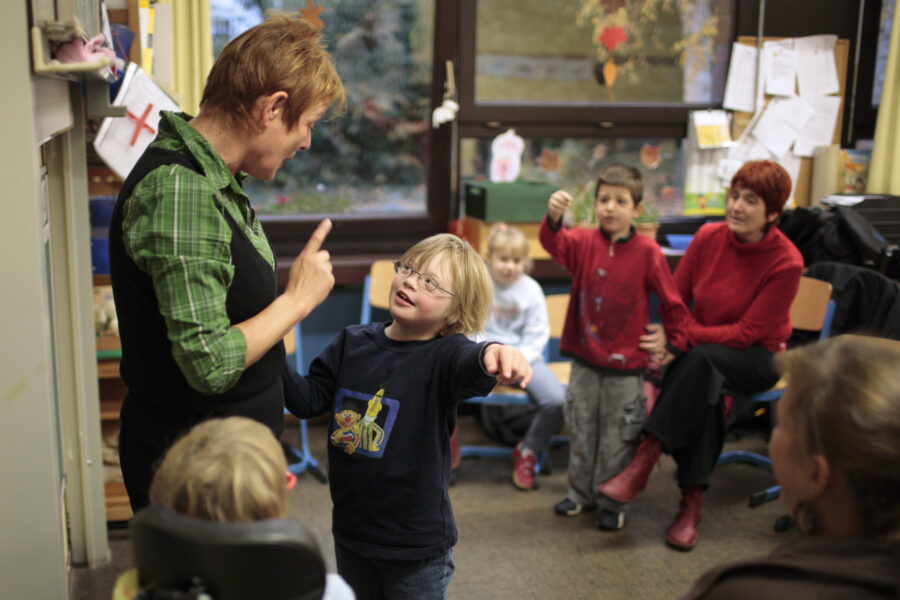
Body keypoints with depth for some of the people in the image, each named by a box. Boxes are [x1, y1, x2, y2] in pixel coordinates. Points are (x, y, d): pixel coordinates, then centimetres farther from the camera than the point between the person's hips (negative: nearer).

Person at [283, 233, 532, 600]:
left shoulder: (444, 354, -17)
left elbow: (469, 365, -39)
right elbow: (307, 400, 1)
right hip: (350, 531, 5)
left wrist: (494, 354, -62)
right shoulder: (351, 343, 0)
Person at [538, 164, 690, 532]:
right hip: (584, 360, 3)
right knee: (580, 431, 17)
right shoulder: (584, 242, -4)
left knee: (618, 438, 9)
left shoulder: (647, 252, -10)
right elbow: (554, 243, -25)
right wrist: (553, 217, -45)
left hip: (626, 366, -3)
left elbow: (671, 303, -3)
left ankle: (612, 502, 25)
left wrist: (675, 345, -1)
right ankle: (581, 492, 34)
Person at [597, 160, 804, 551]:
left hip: (758, 358, -3)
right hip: (703, 348, 3)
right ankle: (692, 501, -25)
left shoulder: (786, 263, -17)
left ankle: (645, 458, -31)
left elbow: (747, 333, -18)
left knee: (701, 359, -36)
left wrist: (681, 338, -23)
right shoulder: (709, 237, -6)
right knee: (703, 389, -33)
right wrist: (670, 340, -18)